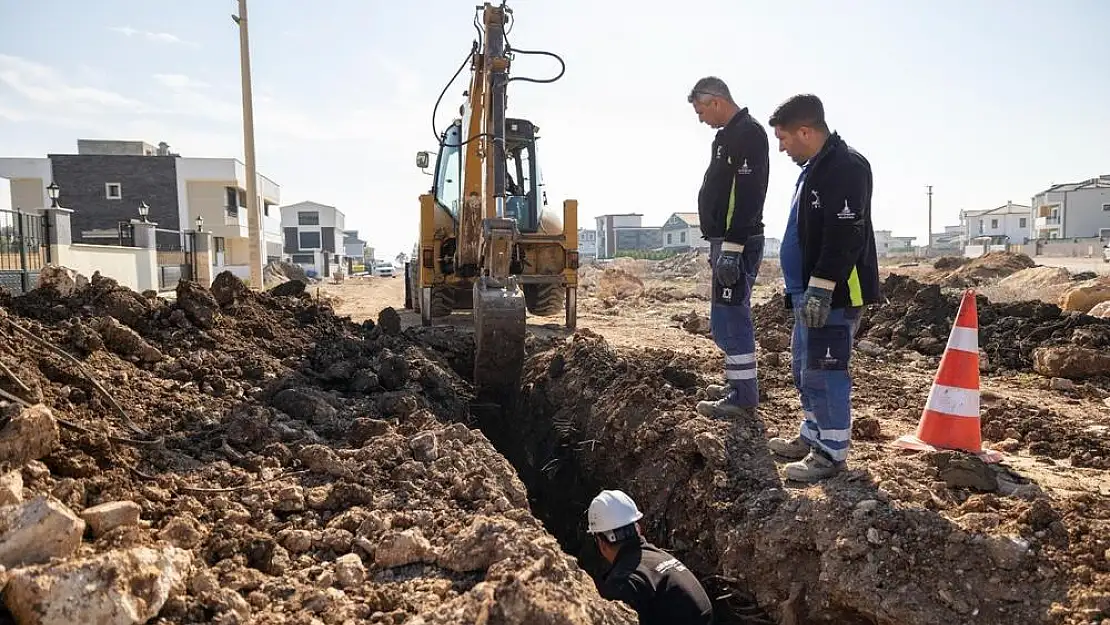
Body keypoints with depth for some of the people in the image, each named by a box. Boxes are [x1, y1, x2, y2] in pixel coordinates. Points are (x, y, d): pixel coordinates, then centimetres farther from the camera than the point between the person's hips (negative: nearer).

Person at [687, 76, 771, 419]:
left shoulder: (748, 133, -12)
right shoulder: (729, 135, 19)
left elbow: (747, 196, -22)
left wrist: (731, 248, -25)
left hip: (738, 244, -11)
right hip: (727, 243, 11)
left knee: (730, 319, -8)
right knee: (731, 319, 16)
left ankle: (744, 397, 0)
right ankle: (738, 385, 26)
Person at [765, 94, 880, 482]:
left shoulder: (846, 167, -15)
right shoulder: (814, 167, 17)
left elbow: (844, 236, -23)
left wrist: (820, 289, -25)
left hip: (835, 294, -11)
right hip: (812, 292, 11)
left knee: (824, 371, -5)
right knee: (805, 366, 17)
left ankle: (832, 453, 6)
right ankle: (812, 437, 31)